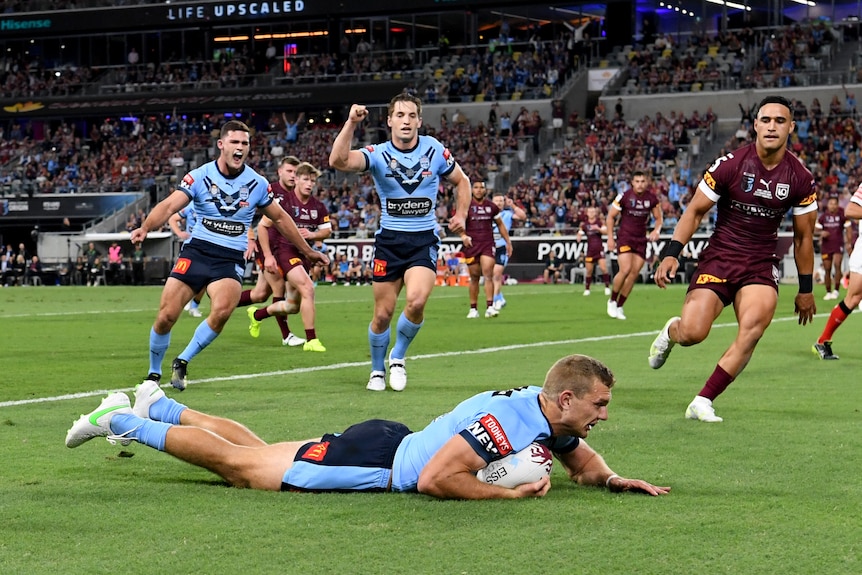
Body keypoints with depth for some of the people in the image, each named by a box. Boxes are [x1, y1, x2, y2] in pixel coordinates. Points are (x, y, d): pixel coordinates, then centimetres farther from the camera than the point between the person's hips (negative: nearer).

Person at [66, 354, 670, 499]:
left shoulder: (552, 415, -5)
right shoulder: (507, 420, -33)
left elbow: (581, 460, 16)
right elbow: (434, 480, -38)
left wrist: (612, 478, -6)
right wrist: (509, 493, -31)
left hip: (391, 443, 8)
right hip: (370, 458, -8)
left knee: (258, 451, 23)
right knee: (238, 465, 5)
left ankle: (157, 406, 37)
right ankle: (122, 420, 17)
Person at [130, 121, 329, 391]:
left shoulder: (257, 183, 2)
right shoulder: (199, 176, -5)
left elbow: (280, 218, 17)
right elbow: (169, 205, -16)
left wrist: (308, 251, 23)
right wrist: (145, 227, -36)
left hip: (231, 259, 0)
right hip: (196, 251, 0)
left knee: (222, 310, -29)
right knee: (166, 316, -8)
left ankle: (182, 361, -8)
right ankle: (154, 373, 19)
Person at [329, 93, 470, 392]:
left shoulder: (435, 151, -1)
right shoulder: (378, 154, -6)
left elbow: (461, 181, 15)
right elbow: (338, 161, -24)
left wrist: (461, 215, 2)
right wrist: (351, 123, -33)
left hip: (424, 240, 0)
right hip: (389, 240, 0)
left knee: (416, 302, -23)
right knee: (383, 314, 2)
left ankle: (398, 357, 4)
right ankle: (377, 371, 26)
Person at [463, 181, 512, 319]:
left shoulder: (492, 207, 9)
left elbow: (500, 225, 19)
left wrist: (508, 242, 17)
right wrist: (463, 235, -22)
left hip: (488, 245, 1)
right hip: (471, 245, -1)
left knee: (488, 274, -15)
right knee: (474, 278, 4)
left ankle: (489, 307, -21)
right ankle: (473, 309, 14)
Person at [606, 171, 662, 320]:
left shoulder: (651, 198, 0)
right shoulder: (624, 196, -10)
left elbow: (658, 218, 13)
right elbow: (611, 217, -2)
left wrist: (656, 230, -8)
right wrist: (610, 238, -6)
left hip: (641, 240, 4)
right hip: (625, 238, -4)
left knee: (634, 274, -1)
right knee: (625, 270, -20)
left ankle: (619, 306, 11)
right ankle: (612, 301, 2)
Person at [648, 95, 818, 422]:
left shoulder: (801, 179, -2)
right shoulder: (730, 164, -9)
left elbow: (803, 236, 9)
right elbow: (696, 210, -1)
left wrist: (806, 289, 13)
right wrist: (672, 253, -11)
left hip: (760, 265, 2)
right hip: (719, 257, -1)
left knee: (752, 329, -25)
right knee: (691, 333, -16)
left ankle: (702, 403, -14)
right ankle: (670, 332, 25)